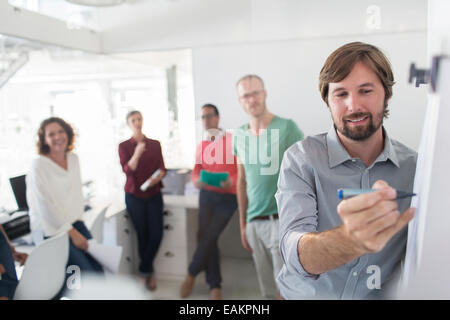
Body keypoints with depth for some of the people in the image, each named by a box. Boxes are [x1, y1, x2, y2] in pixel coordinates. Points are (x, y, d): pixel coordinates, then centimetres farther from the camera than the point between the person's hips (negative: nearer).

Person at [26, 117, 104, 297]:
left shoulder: (73, 159, 7)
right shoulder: (39, 166, -12)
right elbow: (46, 205, -15)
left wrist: (77, 221, 2)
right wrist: (72, 232, -13)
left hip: (74, 221, 6)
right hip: (50, 229, -6)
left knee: (98, 267, -9)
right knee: (85, 272, -17)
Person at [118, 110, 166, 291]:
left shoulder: (155, 144, 8)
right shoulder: (124, 146, 2)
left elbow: (162, 169, 4)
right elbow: (127, 170, -11)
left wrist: (156, 178, -18)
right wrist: (137, 154, -28)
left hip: (154, 195, 2)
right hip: (134, 196, -1)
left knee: (157, 234, -7)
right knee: (143, 235, 3)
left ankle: (144, 271, 14)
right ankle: (148, 273, 21)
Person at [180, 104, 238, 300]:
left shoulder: (232, 140, -5)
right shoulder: (201, 146, 12)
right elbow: (196, 171, 10)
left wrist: (231, 181, -25)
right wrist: (196, 180, -12)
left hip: (228, 197, -4)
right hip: (207, 195, 4)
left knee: (209, 236, -11)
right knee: (206, 237, 1)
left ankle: (191, 274, 11)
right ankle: (214, 285, 15)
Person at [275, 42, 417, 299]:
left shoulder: (414, 166, -3)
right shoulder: (301, 159, -11)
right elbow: (295, 254, -22)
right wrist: (351, 239, -40)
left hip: (384, 296, 3)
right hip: (305, 296, -2)